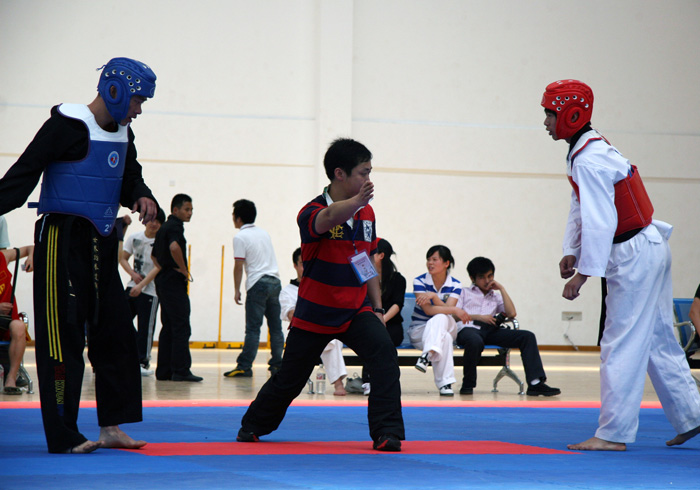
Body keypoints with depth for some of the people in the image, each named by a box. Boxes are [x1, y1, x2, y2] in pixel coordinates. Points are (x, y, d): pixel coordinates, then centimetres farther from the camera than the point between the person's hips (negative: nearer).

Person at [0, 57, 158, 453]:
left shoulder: (122, 133, 13)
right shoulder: (69, 126, -13)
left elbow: (129, 179, 22)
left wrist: (142, 197, 0)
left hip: (101, 243, 9)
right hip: (63, 242, -9)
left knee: (117, 333, 9)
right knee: (63, 337, -6)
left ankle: (112, 427, 17)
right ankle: (63, 437, -3)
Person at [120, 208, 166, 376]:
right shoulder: (134, 238, 6)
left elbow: (158, 268, -16)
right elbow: (123, 258, 12)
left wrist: (141, 285, -24)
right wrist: (133, 274, -6)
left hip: (150, 291, -5)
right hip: (132, 287, 5)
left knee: (145, 327, -3)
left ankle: (143, 361, 8)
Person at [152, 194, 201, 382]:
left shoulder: (163, 227, 19)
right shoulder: (175, 226, -11)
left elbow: (154, 255, 30)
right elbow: (174, 247, -31)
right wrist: (184, 269, -19)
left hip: (162, 281, 10)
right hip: (174, 282, -10)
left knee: (168, 327, 11)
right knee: (181, 328, -8)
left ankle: (163, 371, 11)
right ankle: (181, 370, -11)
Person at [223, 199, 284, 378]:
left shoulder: (240, 237, -5)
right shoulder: (263, 233, 17)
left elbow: (238, 266, -8)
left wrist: (237, 290, 0)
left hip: (258, 284, -7)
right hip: (275, 280, 7)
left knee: (253, 328, -7)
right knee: (275, 327, 8)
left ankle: (244, 367, -7)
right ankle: (277, 364, 9)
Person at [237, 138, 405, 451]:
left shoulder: (367, 213, 2)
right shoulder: (312, 212, -17)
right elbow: (328, 218, -43)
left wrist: (377, 308, 8)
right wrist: (356, 200, -65)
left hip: (355, 311, 4)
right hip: (315, 314, -4)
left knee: (384, 355, -23)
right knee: (288, 380, 10)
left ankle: (387, 433, -18)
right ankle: (252, 425, 37)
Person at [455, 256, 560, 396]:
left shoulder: (496, 297, 33)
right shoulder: (465, 292, 23)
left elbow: (512, 313, 13)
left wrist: (502, 289, 16)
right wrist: (478, 317, -4)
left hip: (490, 331, 4)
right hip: (469, 328, -4)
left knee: (527, 336, -18)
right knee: (476, 342, -44)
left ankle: (535, 383, -29)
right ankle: (468, 384, -22)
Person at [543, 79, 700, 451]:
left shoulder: (588, 161, -21)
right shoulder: (591, 149, 12)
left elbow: (599, 221, -26)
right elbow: (582, 208, 19)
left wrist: (582, 274, -22)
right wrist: (572, 252, 10)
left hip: (634, 256, -11)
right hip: (650, 250, 11)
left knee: (621, 346, -6)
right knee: (657, 340, 16)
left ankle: (613, 434, -1)